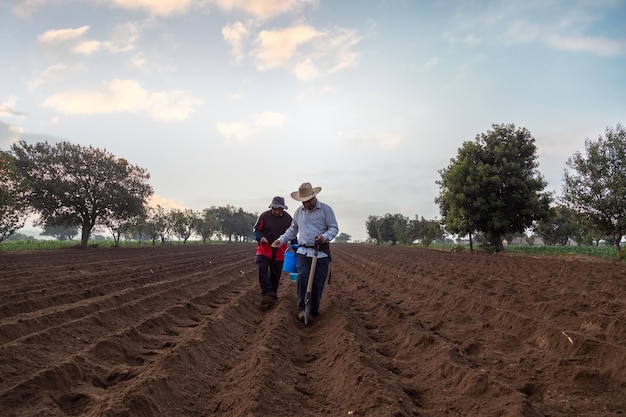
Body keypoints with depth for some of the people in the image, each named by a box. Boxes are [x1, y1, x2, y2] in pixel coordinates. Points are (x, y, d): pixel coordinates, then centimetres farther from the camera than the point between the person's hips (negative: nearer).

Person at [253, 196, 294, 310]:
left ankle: (273, 295, 22)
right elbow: (256, 229, 0)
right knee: (262, 270, -19)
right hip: (264, 250, -2)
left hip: (279, 252, 2)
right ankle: (267, 294, -18)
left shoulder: (288, 218, -1)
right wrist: (261, 238, -20)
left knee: (275, 275, 8)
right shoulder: (264, 215, -7)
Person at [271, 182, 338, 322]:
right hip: (303, 252, 3)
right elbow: (292, 230, 22)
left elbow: (334, 228, -3)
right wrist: (281, 240, 9)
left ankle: (314, 311, 16)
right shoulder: (298, 211, 12)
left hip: (321, 252, -3)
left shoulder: (325, 209, -2)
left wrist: (325, 237, -22)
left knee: (318, 283, 1)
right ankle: (302, 308, -4)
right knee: (302, 278, -15)